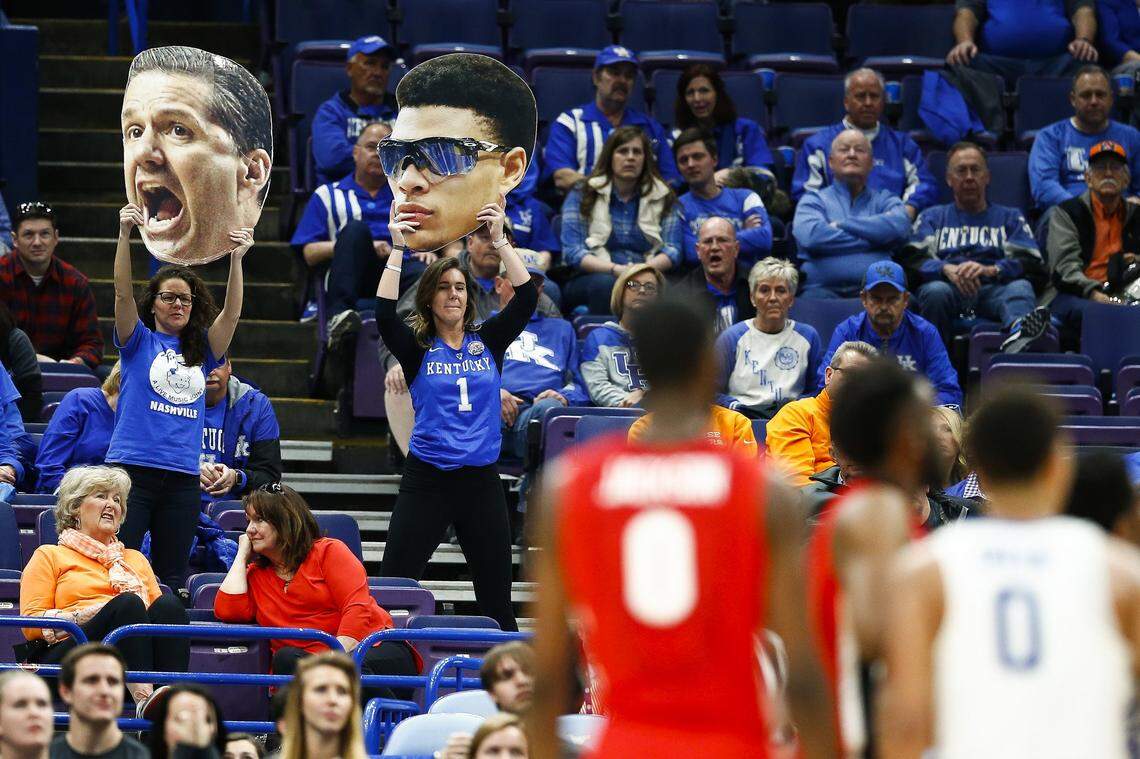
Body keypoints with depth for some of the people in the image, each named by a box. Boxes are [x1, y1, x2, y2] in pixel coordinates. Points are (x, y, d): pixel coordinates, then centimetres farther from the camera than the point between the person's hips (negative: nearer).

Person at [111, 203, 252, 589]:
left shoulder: (202, 351, 15)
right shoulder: (139, 342, 7)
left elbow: (231, 313, 4)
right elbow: (122, 293, -5)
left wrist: (236, 257, -9)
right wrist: (125, 234, -17)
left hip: (183, 478, 4)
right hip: (132, 467, -4)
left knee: (172, 578, 6)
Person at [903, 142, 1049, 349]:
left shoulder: (1010, 217, 28)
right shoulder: (932, 217, 30)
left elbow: (1032, 264, 9)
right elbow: (911, 259, 10)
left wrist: (991, 270, -12)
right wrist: (946, 269, -13)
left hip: (995, 289, 0)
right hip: (950, 287, 0)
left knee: (1021, 287, -36)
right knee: (936, 290, -37)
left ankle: (1019, 333, -69)